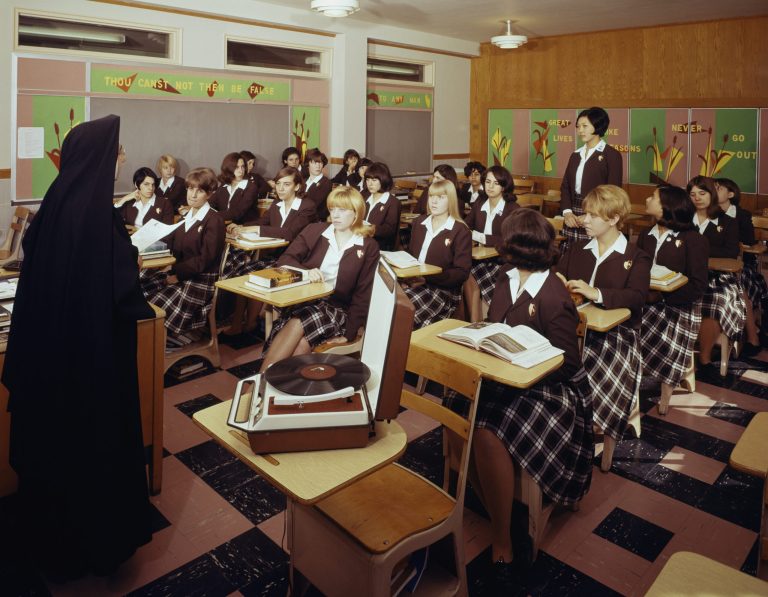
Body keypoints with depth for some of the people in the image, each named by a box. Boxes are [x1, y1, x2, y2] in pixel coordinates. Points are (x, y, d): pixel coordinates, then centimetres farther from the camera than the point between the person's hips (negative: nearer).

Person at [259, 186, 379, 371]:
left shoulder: (369, 247, 4)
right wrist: (306, 272, -18)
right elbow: (285, 259, 4)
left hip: (336, 309, -1)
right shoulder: (314, 230, 9)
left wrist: (349, 333, -10)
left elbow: (363, 294, 0)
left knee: (298, 324, -32)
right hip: (302, 299, 2)